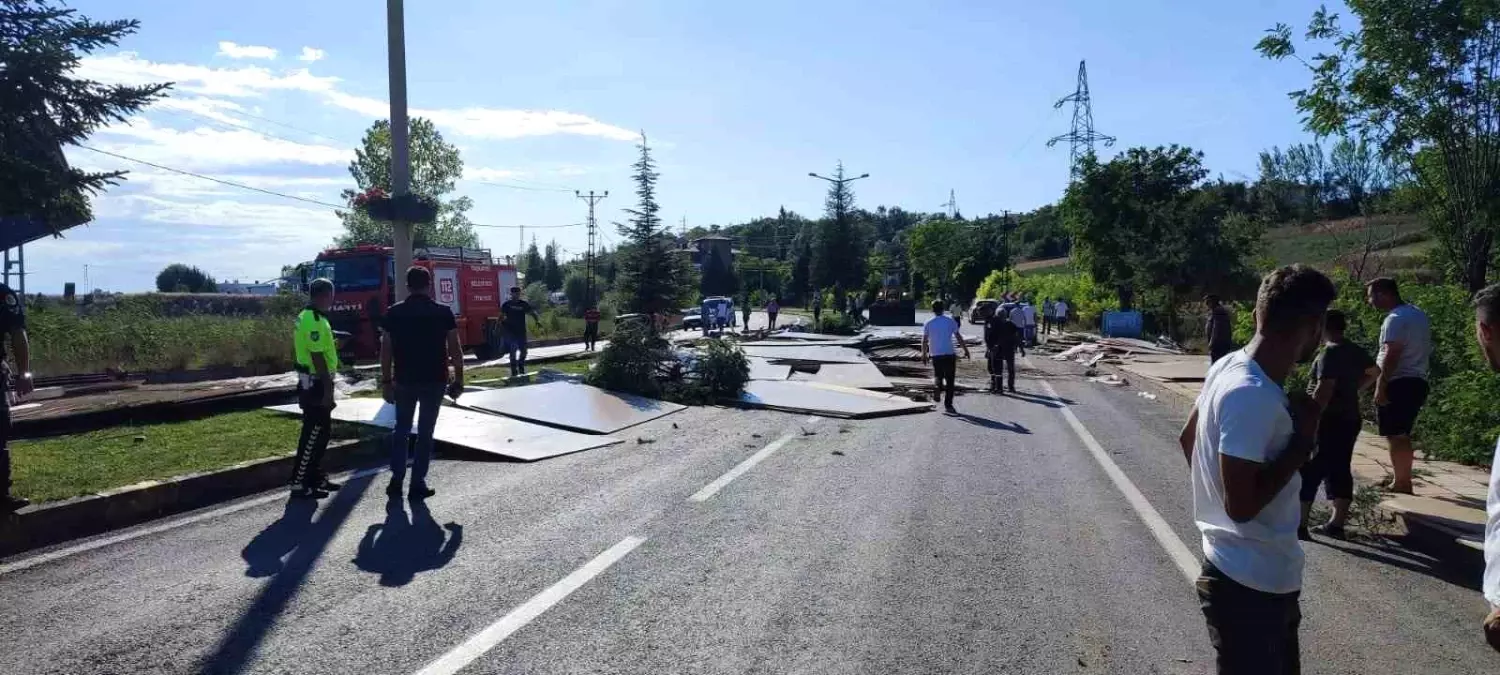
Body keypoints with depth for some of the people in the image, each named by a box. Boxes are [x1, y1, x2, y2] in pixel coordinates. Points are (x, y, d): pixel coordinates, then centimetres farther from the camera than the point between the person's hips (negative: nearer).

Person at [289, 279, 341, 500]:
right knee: (313, 434, -5)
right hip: (316, 385, -11)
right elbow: (317, 358, -23)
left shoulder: (308, 317, 14)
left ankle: (315, 477, 25)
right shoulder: (315, 321, -20)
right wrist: (328, 389, -22)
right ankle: (299, 484, 0)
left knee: (322, 431, 17)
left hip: (312, 383, 11)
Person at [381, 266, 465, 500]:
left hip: (404, 380, 2)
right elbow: (455, 349, -4)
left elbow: (385, 350, 0)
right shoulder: (443, 312, -4)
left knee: (401, 429, 16)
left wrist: (386, 380, 7)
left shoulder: (394, 313, 0)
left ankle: (396, 481, 13)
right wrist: (459, 379, 3)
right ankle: (418, 484, 8)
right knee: (425, 432, 6)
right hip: (434, 380, -1)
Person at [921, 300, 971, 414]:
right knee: (950, 380, 4)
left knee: (938, 375, 19)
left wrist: (924, 354, 12)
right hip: (949, 353, -1)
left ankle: (939, 387, -14)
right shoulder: (950, 321, 0)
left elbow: (924, 341, 3)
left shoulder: (928, 323, 2)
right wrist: (966, 350, 8)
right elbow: (958, 337, 1)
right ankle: (948, 404, 2)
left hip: (935, 354, 1)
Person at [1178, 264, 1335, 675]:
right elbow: (1242, 505, -28)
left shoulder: (1229, 367, 1)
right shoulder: (1252, 397, -28)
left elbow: (1189, 439, 15)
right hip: (1251, 584, -10)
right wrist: (1303, 440, -20)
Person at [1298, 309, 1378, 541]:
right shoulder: (1356, 351, 10)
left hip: (1329, 420, -9)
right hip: (1350, 419, 9)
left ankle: (1300, 525, -4)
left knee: (1309, 471, -3)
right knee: (1340, 469, 12)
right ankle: (1337, 524, 15)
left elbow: (1323, 391, -24)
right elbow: (1374, 373, 28)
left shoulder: (1330, 354, -18)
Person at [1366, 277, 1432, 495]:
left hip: (1398, 383, -10)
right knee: (1402, 435, 16)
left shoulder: (1395, 319, -14)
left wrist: (1380, 387, -21)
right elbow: (1426, 349, 21)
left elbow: (1391, 355, -21)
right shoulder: (1418, 314, 17)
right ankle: (1403, 480, 22)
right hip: (1417, 381, 10)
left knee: (1395, 436, -5)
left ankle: (1401, 483, -4)